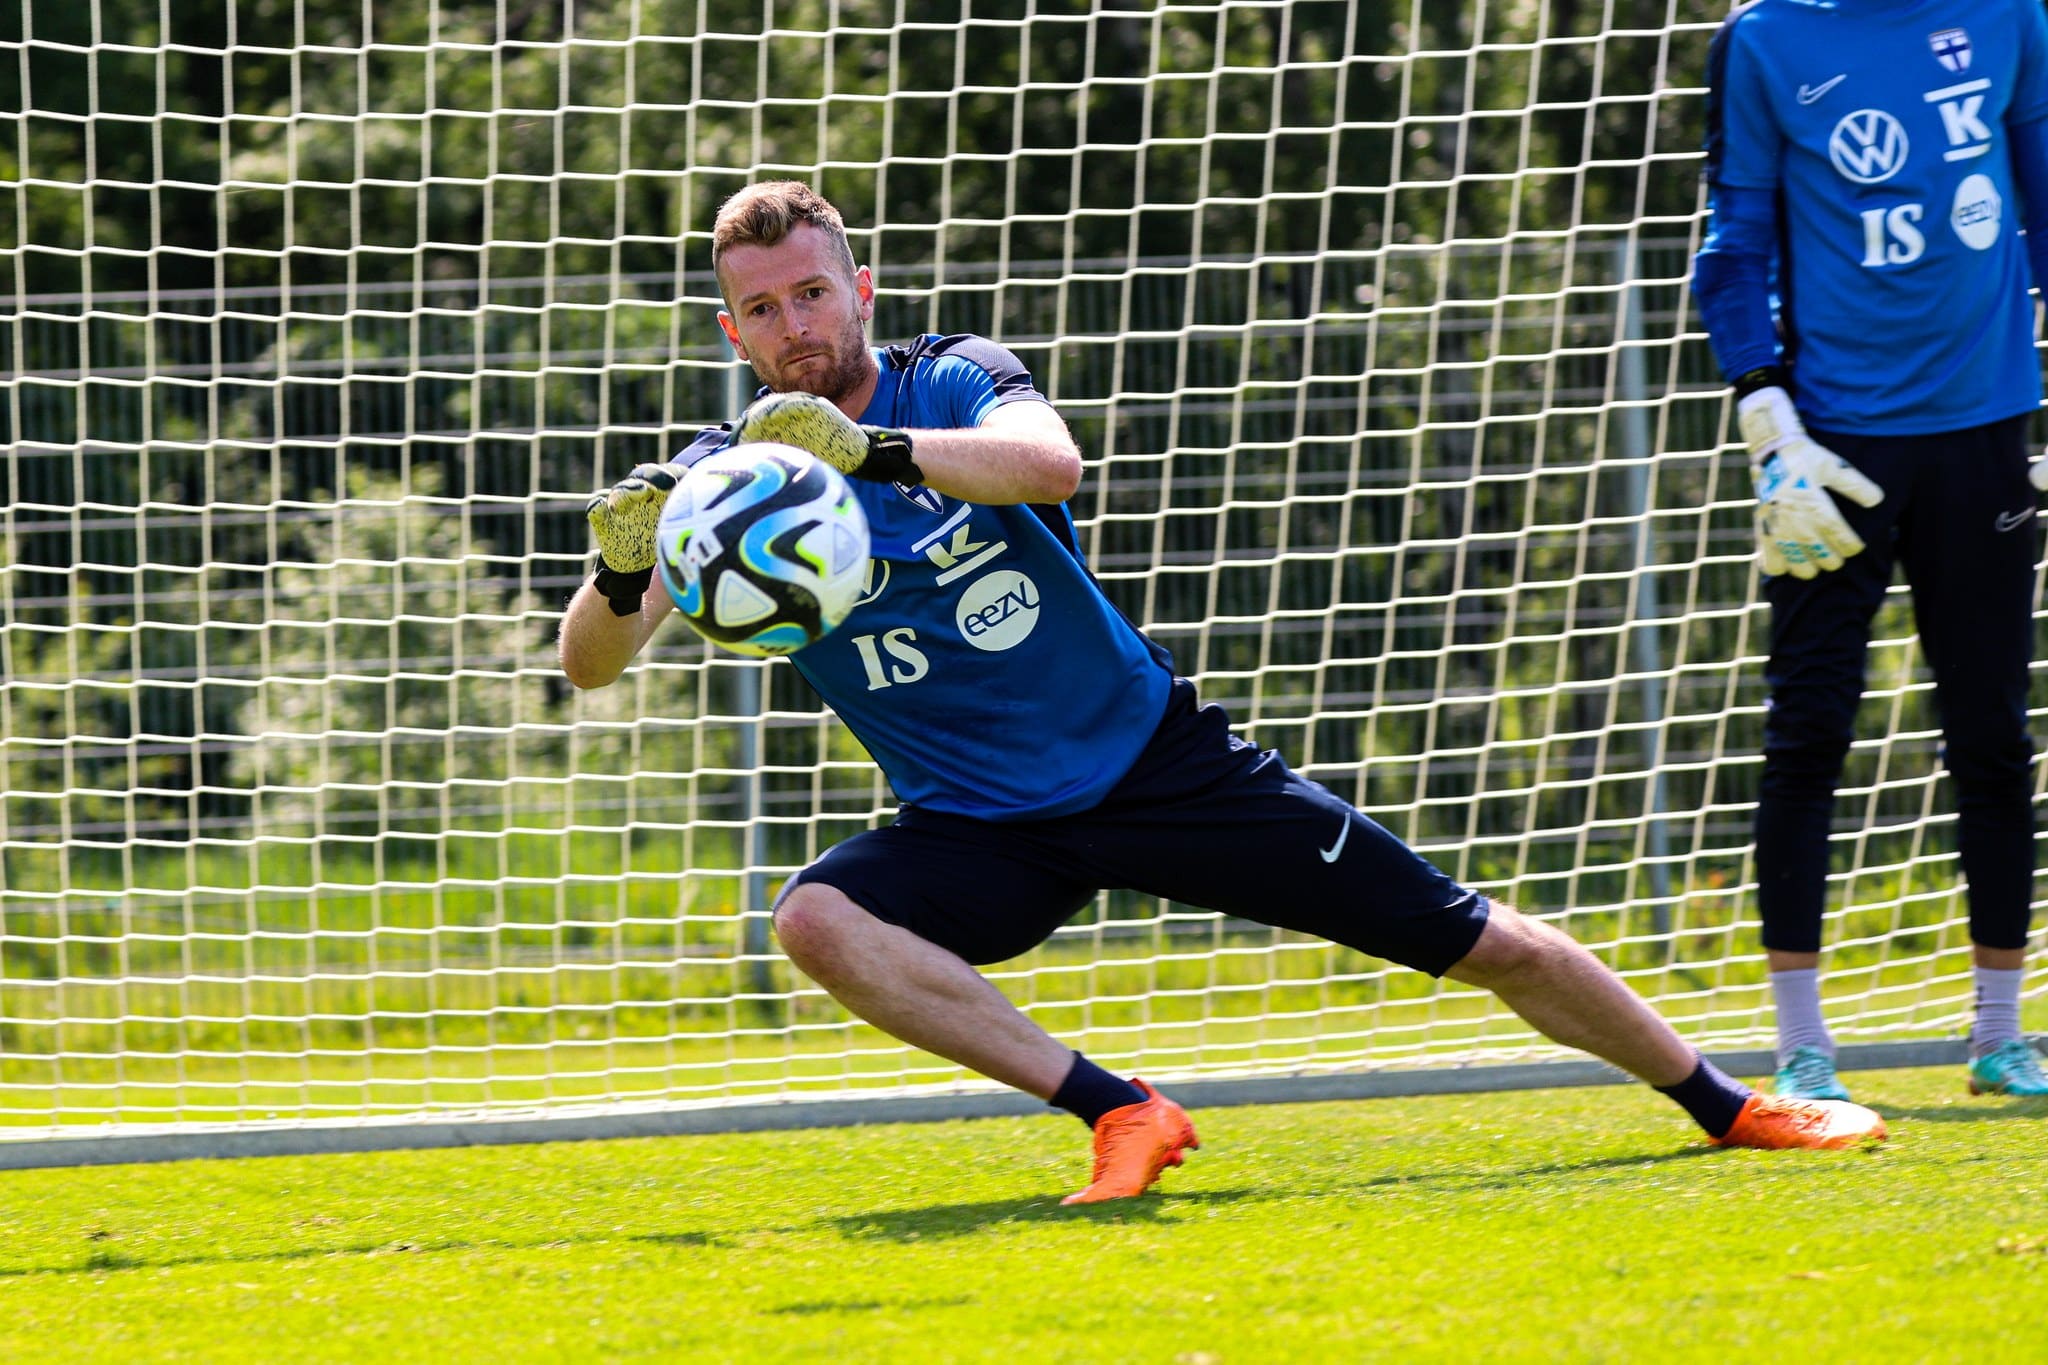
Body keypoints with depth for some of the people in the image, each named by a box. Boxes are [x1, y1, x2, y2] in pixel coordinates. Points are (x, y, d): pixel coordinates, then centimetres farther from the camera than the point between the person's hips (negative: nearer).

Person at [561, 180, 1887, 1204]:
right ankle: (1120, 1114, -26)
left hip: (1157, 760, -1)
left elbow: (1049, 461, -35)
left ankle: (1727, 1103, 21)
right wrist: (621, 570, -41)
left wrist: (873, 449, -50)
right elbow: (589, 665, -18)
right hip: (983, 829, 1)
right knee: (817, 920, -31)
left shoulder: (954, 384, -11)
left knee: (1479, 941, 0)